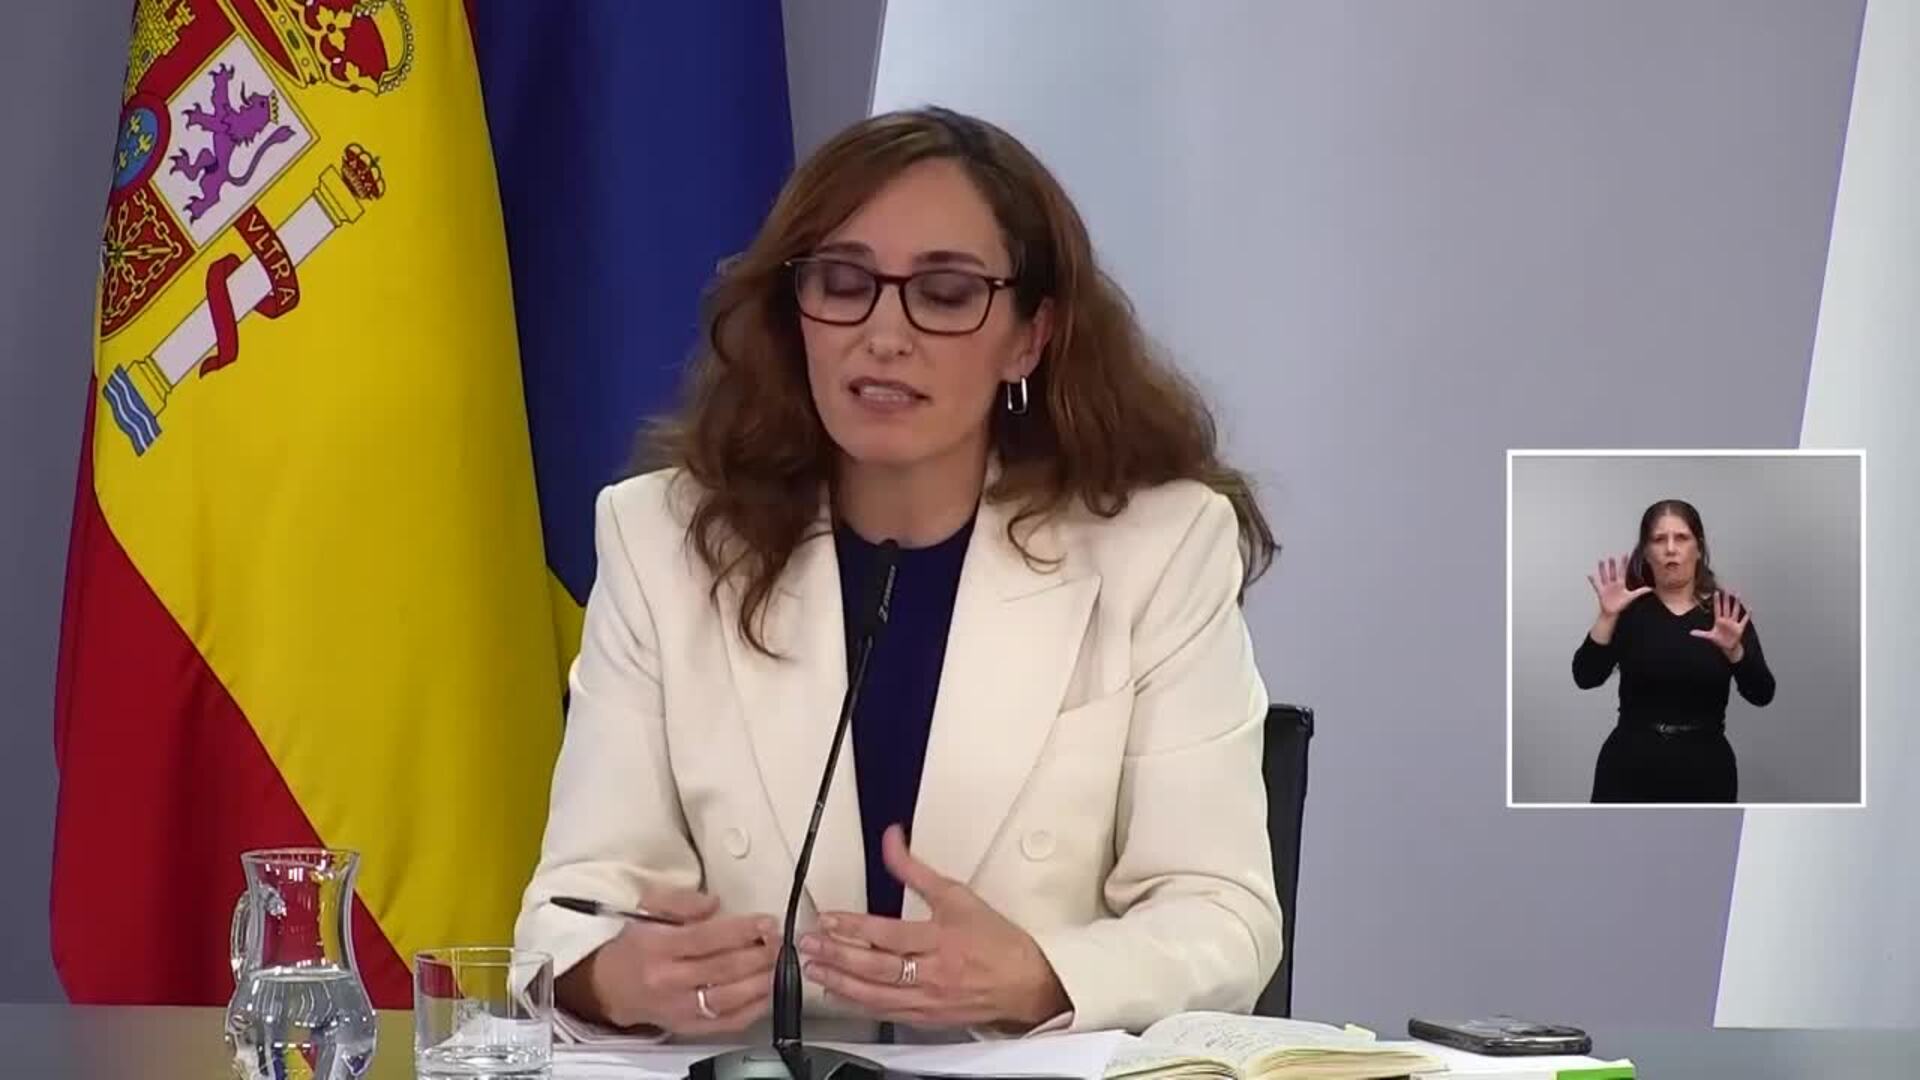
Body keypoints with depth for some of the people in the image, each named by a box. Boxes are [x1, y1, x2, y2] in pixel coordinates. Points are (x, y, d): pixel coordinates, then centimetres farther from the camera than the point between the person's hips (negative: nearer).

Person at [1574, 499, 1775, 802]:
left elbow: (1761, 694, -9)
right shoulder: (1629, 608, 1)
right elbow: (1586, 677, -11)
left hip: (1704, 774, 1)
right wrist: (1608, 617, -24)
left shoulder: (1725, 611, 2)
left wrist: (1733, 650, -27)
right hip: (1631, 770, -1)